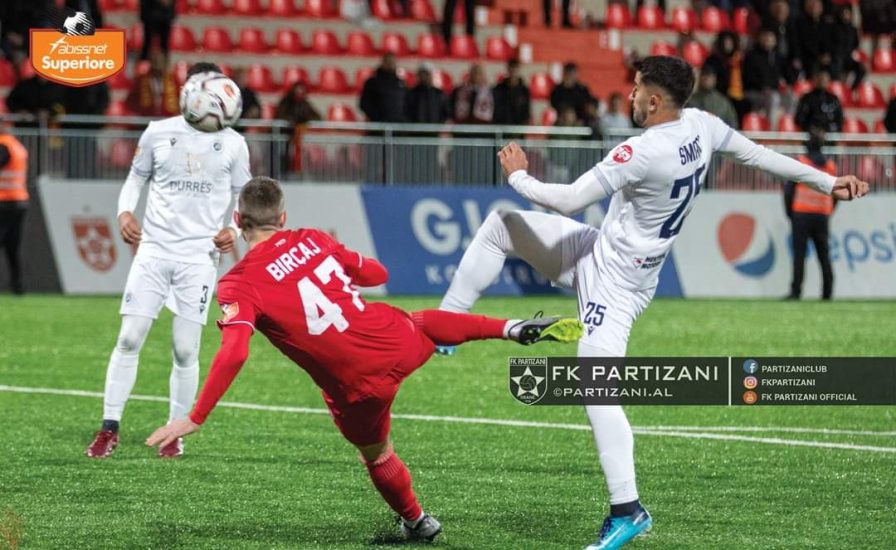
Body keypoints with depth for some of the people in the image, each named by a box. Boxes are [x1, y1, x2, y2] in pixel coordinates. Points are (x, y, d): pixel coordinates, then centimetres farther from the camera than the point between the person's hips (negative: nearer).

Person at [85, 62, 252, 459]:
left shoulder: (233, 144, 6)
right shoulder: (158, 133, 6)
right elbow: (136, 178, 16)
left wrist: (234, 229, -6)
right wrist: (125, 212, -4)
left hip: (200, 255, -1)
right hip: (154, 248, 1)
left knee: (185, 349, -2)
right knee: (129, 338, -5)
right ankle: (109, 428, 2)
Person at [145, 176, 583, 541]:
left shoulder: (238, 286, -13)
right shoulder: (313, 240, 2)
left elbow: (233, 355, -25)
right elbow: (377, 273, 15)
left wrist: (194, 420, -23)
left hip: (358, 385, -3)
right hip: (399, 340, 3)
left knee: (376, 455, 28)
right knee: (429, 323, 39)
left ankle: (416, 522, 49)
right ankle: (516, 328, 31)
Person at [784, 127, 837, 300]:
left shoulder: (799, 162, -3)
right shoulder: (830, 165, 9)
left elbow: (789, 189, -3)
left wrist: (790, 214, 7)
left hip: (801, 213, -3)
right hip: (823, 216, 4)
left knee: (799, 254, -5)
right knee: (824, 255, 6)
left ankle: (796, 291, -11)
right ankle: (827, 292, 2)